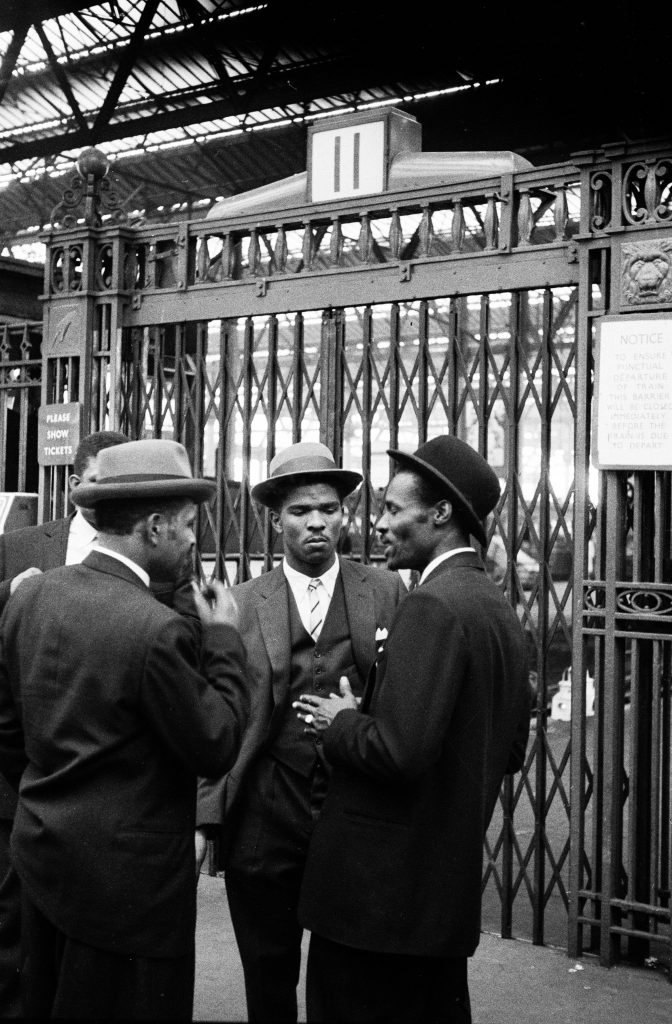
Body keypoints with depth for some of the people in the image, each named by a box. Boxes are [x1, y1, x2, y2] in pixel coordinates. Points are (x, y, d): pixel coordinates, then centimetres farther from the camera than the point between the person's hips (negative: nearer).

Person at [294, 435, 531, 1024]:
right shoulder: (499, 608, 10)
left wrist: (340, 722, -7)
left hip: (381, 884, -9)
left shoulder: (434, 605, -18)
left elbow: (400, 751, -27)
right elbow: (511, 750, 17)